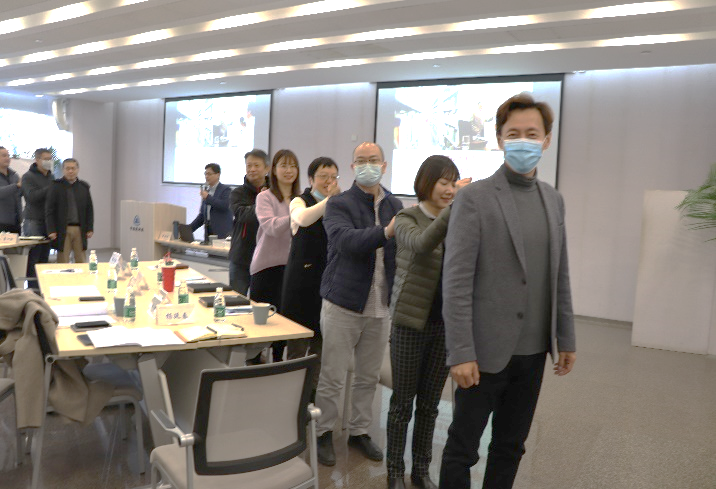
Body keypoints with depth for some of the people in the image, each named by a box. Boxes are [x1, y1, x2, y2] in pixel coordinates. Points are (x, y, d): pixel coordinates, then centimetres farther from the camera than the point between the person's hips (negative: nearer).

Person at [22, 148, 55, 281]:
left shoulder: (50, 177, 17)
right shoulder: (28, 177, -3)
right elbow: (32, 196, -16)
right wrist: (51, 188, -18)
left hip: (48, 221, 6)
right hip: (34, 221, -6)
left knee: (44, 257, 8)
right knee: (33, 257, -7)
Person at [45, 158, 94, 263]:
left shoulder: (84, 187, 9)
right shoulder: (56, 186, 1)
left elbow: (89, 209, 10)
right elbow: (49, 210, -3)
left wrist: (90, 228, 4)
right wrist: (51, 230, -9)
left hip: (80, 229, 3)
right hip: (62, 230, -2)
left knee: (81, 261, 7)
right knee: (62, 260, 2)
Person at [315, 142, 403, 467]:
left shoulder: (396, 206, 8)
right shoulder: (339, 205, -5)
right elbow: (345, 240, -25)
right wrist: (385, 232, -38)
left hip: (381, 305, 4)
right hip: (344, 302, -4)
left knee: (368, 377, 15)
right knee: (332, 377, 6)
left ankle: (359, 431, 33)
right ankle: (323, 433, 26)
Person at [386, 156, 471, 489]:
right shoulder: (407, 219, -6)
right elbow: (422, 245, -29)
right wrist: (455, 207, -36)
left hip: (445, 323, 4)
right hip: (411, 320, -4)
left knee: (430, 402, 14)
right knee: (403, 400, 7)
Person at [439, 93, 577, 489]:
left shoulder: (553, 200, 9)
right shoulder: (474, 198, -11)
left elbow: (559, 276, 13)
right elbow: (456, 282, -15)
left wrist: (565, 338, 12)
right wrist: (461, 352, -18)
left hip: (533, 349, 6)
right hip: (487, 349, -5)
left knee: (511, 445, 18)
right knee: (462, 446, 9)